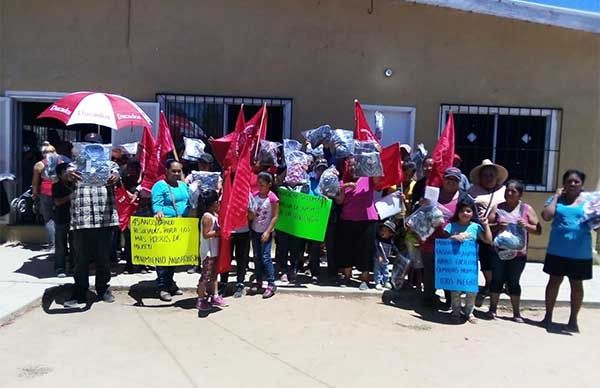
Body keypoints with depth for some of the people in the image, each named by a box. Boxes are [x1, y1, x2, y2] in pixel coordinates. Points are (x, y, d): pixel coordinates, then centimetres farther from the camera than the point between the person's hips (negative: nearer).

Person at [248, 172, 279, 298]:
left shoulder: (273, 198, -14)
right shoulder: (254, 195, 2)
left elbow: (275, 216, -12)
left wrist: (268, 232, -15)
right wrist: (250, 214, -9)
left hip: (266, 232, -5)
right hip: (255, 231, 6)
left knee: (266, 257, -8)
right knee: (257, 257, 11)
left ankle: (271, 284, 0)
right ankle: (258, 282, 22)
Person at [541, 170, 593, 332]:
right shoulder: (556, 198, 2)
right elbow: (546, 216, -12)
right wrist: (556, 196, -9)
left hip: (580, 252, 0)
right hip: (557, 250, 0)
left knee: (577, 285, 11)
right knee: (554, 281, 9)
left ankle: (573, 319, 26)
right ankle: (548, 316, 23)